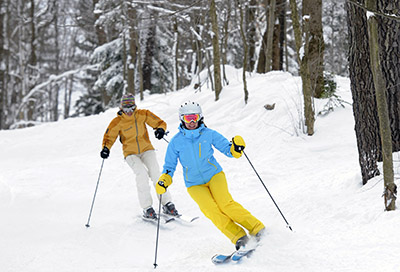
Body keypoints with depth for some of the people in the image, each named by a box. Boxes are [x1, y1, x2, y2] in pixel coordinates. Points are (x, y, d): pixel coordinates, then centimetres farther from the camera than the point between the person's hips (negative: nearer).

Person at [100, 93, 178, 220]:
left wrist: (160, 129, -23)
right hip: (131, 153, -1)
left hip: (146, 149, 1)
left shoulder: (143, 114, -5)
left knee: (155, 173, -19)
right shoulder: (117, 122, -8)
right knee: (142, 174, -25)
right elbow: (109, 137, -1)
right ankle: (147, 208, -18)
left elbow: (160, 123, 0)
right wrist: (106, 148, -22)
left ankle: (167, 204, -10)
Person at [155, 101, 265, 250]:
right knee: (211, 210, -23)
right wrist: (164, 180, -13)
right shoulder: (176, 142, -2)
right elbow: (170, 166, 6)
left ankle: (256, 228, -20)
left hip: (214, 174, 0)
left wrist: (235, 149, -22)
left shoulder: (209, 134, -2)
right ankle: (238, 237, -24)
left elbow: (227, 148, 2)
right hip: (194, 184, 1)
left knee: (224, 202, -25)